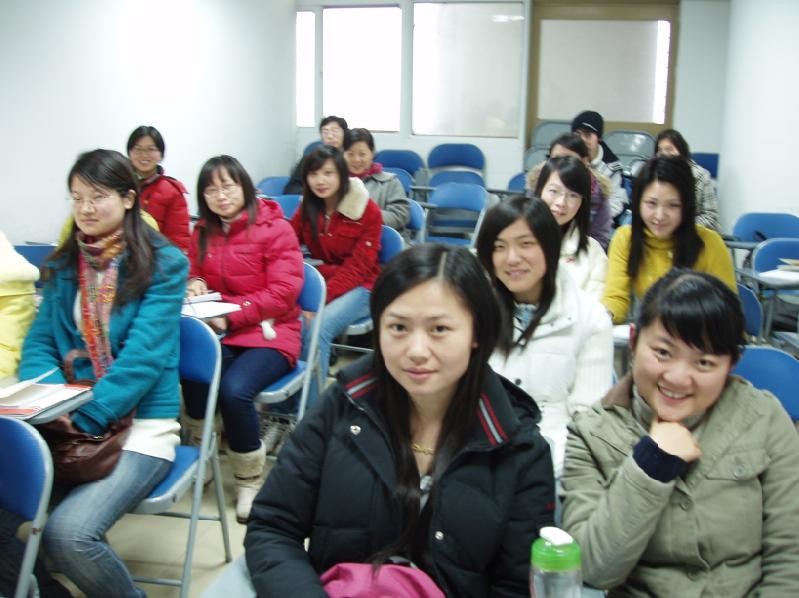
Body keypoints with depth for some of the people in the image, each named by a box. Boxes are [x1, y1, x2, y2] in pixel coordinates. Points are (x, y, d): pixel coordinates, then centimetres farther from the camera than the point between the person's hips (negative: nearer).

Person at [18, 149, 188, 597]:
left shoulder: (164, 264, -5)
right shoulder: (64, 264, 12)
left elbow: (143, 357, -14)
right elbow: (39, 342, 8)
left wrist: (85, 420, -21)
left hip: (140, 423, -5)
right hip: (67, 420, 5)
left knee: (69, 533, -27)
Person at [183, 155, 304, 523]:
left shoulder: (275, 228, -6)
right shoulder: (203, 231, 11)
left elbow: (283, 293, -12)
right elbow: (194, 274, 24)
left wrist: (230, 314, -19)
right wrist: (194, 284, -2)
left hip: (270, 332, -4)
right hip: (219, 331, 4)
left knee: (234, 389, -32)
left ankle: (250, 481, -10)